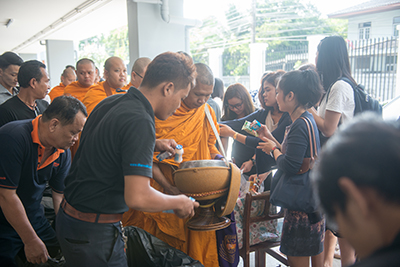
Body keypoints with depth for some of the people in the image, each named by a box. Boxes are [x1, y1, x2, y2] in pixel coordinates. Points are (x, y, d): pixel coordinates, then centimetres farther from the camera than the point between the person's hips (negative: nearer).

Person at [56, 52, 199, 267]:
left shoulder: (110, 102, 2)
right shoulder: (140, 122, -26)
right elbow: (137, 198, -31)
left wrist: (153, 145, 11)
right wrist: (178, 203, -13)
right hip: (93, 232, -9)